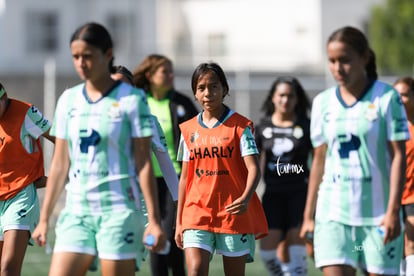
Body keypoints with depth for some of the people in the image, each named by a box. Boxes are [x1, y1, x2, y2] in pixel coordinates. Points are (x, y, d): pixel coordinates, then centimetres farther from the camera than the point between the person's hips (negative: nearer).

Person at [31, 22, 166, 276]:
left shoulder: (131, 99, -4)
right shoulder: (69, 100, 10)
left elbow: (144, 163, -5)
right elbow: (60, 164, 14)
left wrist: (154, 220, -9)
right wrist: (44, 218, 13)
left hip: (118, 209, -5)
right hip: (77, 209, 5)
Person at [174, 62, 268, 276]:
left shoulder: (240, 126, -1)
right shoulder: (189, 130, 10)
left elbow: (254, 168, -10)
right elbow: (185, 178, 15)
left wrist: (246, 198, -30)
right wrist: (179, 222, 13)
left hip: (234, 213, -2)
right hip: (197, 212, 2)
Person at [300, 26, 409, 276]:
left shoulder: (386, 98, -3)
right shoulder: (323, 102, 9)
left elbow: (398, 156, -6)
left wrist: (393, 210, -14)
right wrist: (308, 215, 14)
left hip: (378, 215, -3)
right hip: (333, 214, 3)